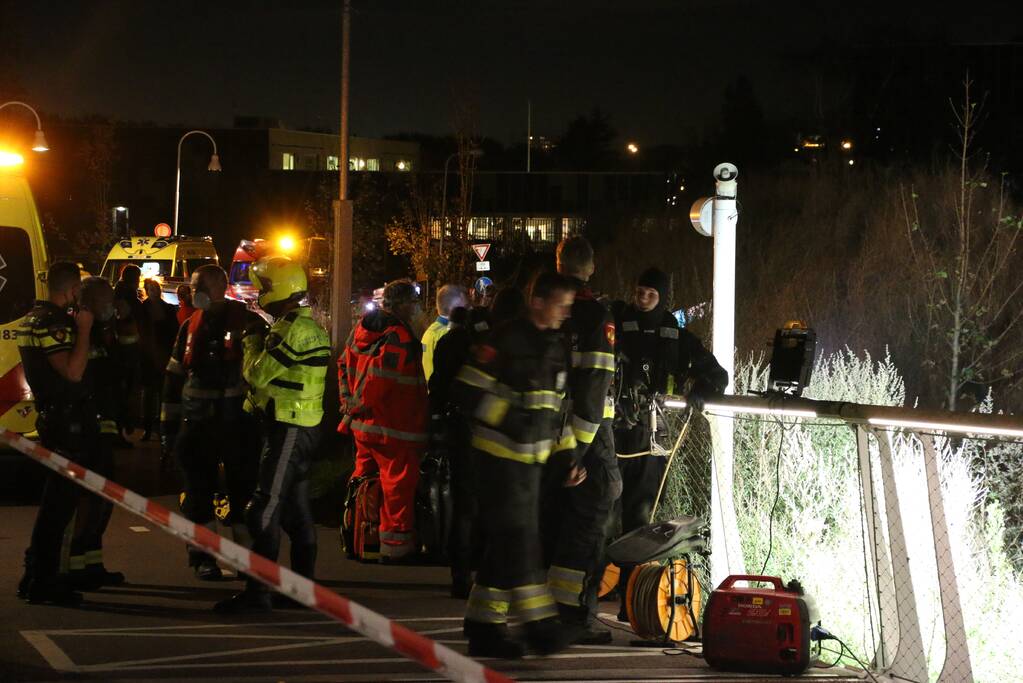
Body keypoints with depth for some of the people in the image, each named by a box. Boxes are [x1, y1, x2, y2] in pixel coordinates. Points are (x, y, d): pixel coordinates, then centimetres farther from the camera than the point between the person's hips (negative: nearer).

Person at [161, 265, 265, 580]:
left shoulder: (247, 323, -4)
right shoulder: (190, 328, 10)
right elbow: (174, 378, 14)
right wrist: (168, 425, 10)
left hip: (237, 423, -4)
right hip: (197, 424, 4)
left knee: (244, 489, 0)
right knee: (199, 492, 7)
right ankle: (202, 556, 16)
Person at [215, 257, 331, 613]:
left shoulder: (293, 328, -17)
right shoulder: (308, 325, 16)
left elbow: (259, 374, -14)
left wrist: (252, 341, 1)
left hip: (288, 428, -10)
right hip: (302, 426, 10)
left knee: (264, 511, -10)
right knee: (297, 510, 14)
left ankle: (257, 593, -10)